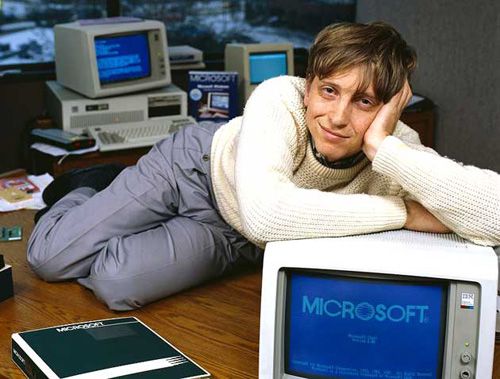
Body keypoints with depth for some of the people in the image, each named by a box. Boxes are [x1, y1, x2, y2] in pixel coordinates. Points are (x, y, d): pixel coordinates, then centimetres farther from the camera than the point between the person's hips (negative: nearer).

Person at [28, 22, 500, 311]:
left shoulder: (397, 150, -32)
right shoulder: (279, 99, -37)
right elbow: (265, 213, -54)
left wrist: (383, 148, -52)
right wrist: (403, 212, -47)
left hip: (230, 235, 2)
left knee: (116, 284, -15)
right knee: (48, 258, -4)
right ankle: (84, 190, 34)